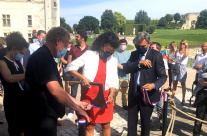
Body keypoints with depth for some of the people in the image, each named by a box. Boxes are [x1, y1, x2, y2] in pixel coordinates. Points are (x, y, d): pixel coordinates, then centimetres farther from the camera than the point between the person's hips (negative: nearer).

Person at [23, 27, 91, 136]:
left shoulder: (45, 57, 14)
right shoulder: (42, 57, -20)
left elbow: (56, 88, 16)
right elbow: (55, 91, -28)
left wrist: (77, 103, 12)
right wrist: (77, 109, -17)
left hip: (45, 116, 10)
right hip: (40, 119, -10)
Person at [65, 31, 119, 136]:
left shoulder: (113, 61, 6)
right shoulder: (89, 55, -4)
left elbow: (114, 81, 6)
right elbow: (70, 67, -9)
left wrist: (112, 93, -12)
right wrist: (83, 78, -23)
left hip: (105, 97, 3)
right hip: (88, 96, -3)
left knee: (106, 125, 13)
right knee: (89, 126, 7)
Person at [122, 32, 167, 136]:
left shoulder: (156, 55, -7)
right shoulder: (134, 54, 7)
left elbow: (163, 76, -10)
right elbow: (126, 68, -6)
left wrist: (154, 85, -30)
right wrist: (139, 62, -20)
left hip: (147, 94, -4)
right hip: (133, 93, 4)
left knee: (145, 121, 12)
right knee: (131, 121, 13)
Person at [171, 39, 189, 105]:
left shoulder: (187, 51, -2)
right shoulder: (177, 51, 10)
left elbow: (186, 55, -25)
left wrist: (186, 48, -26)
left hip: (182, 67, -4)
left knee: (183, 84, 1)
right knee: (174, 83, 8)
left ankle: (183, 100, 7)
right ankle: (172, 97, 17)